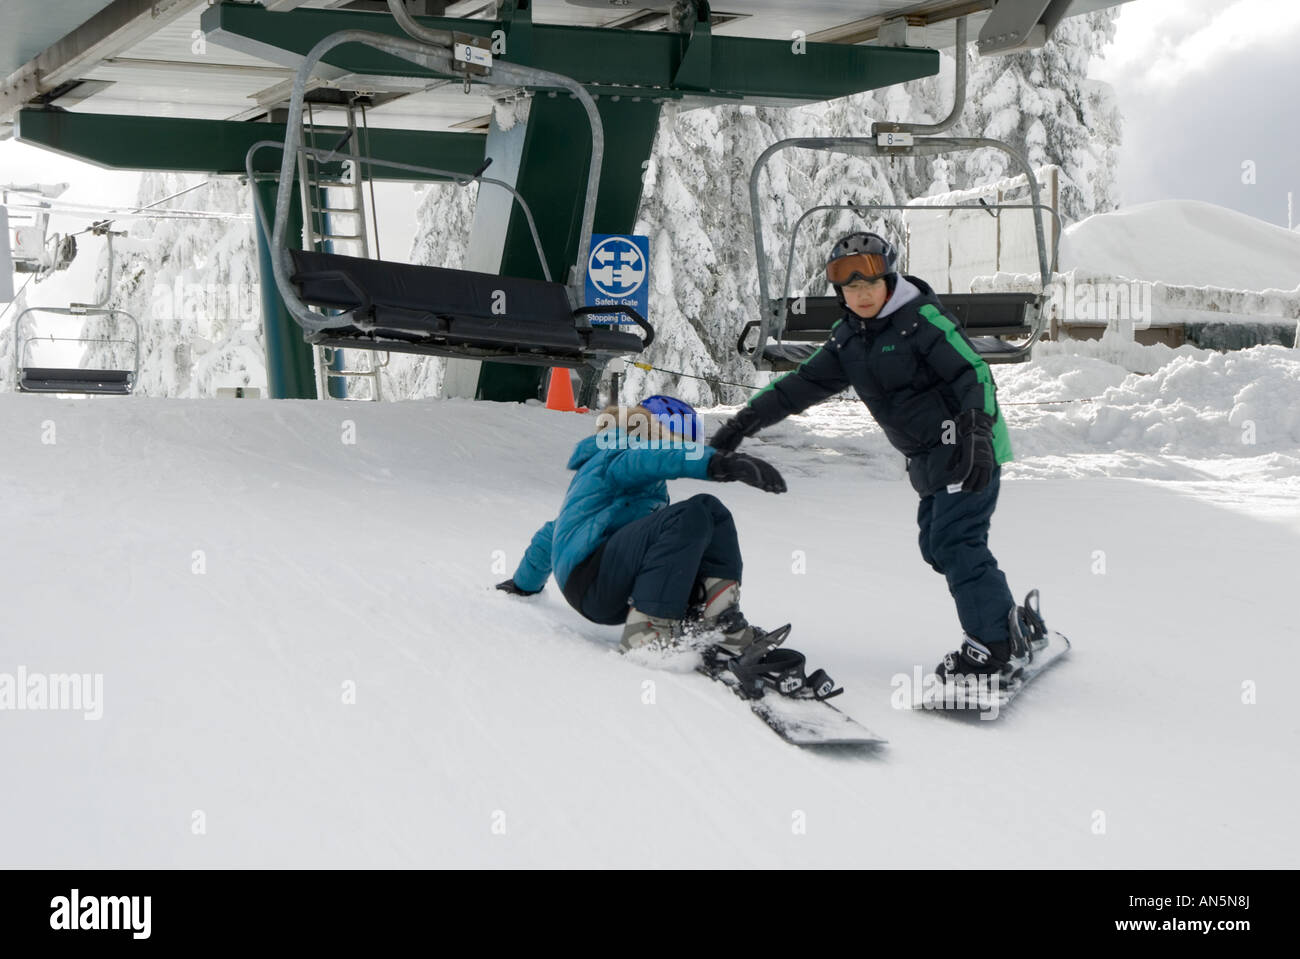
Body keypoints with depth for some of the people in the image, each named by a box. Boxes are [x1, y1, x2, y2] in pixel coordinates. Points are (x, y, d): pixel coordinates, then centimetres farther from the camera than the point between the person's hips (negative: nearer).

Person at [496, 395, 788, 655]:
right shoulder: (615, 458, 2)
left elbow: (553, 533, 41)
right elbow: (658, 457, -25)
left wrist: (524, 583, 52)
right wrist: (720, 463, -41)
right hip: (591, 580, -9)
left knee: (710, 510, 4)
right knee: (690, 516, -27)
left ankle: (719, 619, -14)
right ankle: (647, 633, -32)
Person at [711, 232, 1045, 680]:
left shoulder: (922, 318, -14)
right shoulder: (849, 339, 8)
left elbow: (975, 374, -18)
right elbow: (805, 383, 13)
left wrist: (976, 435, -31)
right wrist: (745, 421, 7)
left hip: (972, 450, -9)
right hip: (931, 459, 9)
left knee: (955, 544, -15)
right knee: (937, 546, 8)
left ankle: (996, 647, -11)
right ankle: (1018, 624, 18)